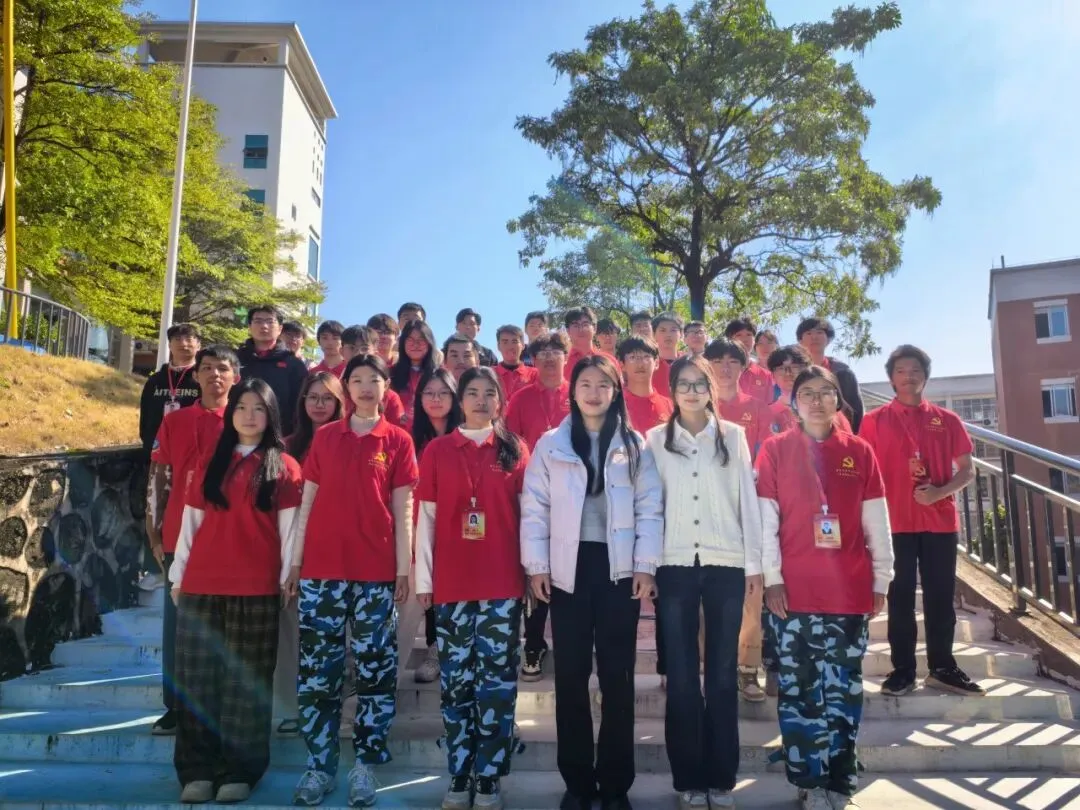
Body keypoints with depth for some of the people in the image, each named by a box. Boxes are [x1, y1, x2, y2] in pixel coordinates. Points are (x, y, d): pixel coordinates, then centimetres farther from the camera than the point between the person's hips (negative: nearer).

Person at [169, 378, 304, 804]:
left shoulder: (284, 467, 4)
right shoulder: (211, 464, 14)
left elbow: (288, 528, 0)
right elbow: (191, 523, 12)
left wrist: (289, 577, -5)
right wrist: (178, 575, 7)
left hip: (256, 589, -3)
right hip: (201, 586, 3)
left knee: (246, 681, 2)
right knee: (198, 679, 5)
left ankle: (239, 772, 10)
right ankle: (198, 771, 13)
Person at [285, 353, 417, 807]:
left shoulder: (398, 441, 5)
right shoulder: (324, 437, 11)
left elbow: (402, 510, 2)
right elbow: (307, 504, 10)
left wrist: (404, 569, -4)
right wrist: (295, 564, 6)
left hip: (376, 571, -1)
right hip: (321, 568, 2)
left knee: (375, 669, 4)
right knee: (316, 671, 4)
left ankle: (364, 765, 17)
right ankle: (319, 766, 16)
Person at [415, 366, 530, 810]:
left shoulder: (515, 449, 7)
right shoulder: (437, 450, 7)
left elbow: (527, 512, 7)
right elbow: (426, 518, 5)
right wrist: (423, 579, 1)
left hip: (503, 582, 0)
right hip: (451, 582, 1)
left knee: (497, 679, 2)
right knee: (456, 680, 6)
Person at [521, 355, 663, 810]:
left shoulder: (634, 446, 7)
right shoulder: (551, 445, 6)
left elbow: (650, 509, 2)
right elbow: (535, 509, 2)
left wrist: (646, 566, -5)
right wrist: (536, 565, -4)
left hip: (619, 570, 0)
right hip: (568, 569, 0)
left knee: (617, 677, 6)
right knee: (571, 676, 6)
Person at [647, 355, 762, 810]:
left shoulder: (733, 436, 8)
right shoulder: (656, 439, 8)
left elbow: (747, 499, 5)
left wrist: (754, 562, 0)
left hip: (726, 564, 0)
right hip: (675, 565, 0)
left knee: (723, 675, 5)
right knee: (681, 676, 3)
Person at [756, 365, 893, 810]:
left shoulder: (859, 451, 7)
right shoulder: (775, 449, 2)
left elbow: (876, 522, 8)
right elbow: (765, 519, -2)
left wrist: (881, 581, 6)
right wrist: (772, 578, -6)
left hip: (849, 590, 2)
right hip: (794, 590, -1)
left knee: (843, 689, 7)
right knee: (799, 689, 4)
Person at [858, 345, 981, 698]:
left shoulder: (947, 420, 8)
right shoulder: (875, 420, 2)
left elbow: (967, 470, 8)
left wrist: (940, 492, -10)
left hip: (941, 520, 2)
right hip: (895, 520, -2)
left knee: (940, 596, 8)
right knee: (901, 596, 4)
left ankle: (942, 667, 20)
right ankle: (902, 670, 12)